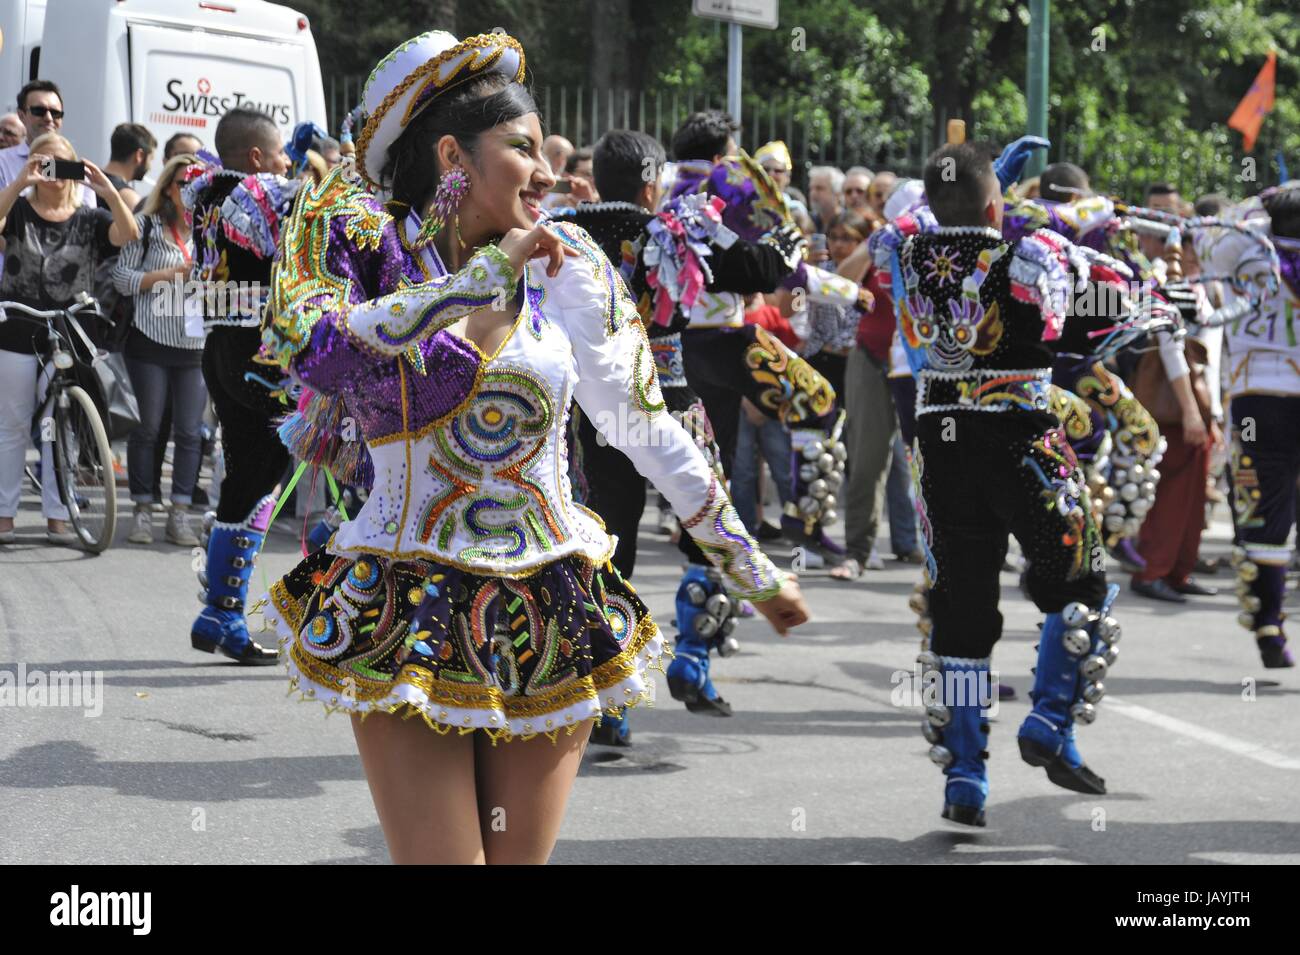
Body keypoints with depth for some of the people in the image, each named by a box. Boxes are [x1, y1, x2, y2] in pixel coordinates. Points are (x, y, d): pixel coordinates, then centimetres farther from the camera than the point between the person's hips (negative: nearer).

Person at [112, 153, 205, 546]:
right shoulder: (147, 225, 2)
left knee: (189, 432, 0)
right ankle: (142, 511, 10)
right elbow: (122, 277, -4)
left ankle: (179, 516, 5)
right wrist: (170, 273, -13)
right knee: (146, 428, 1)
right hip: (151, 341, -3)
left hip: (198, 346, 3)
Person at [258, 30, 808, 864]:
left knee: (519, 856, 7)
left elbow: (652, 431, 11)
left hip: (551, 624, 3)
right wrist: (483, 278, -21)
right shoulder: (364, 241, -4)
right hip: (409, 621, -3)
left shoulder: (567, 268, 3)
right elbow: (311, 349, -25)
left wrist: (750, 566, 14)